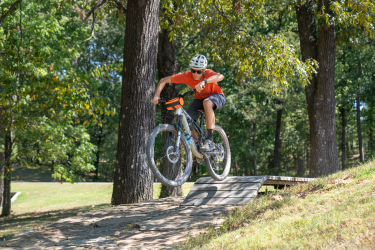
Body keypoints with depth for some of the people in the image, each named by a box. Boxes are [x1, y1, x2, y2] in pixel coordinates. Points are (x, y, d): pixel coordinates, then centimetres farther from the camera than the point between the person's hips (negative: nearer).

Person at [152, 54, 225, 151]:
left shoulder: (208, 74, -30)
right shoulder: (187, 76, -23)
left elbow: (220, 76, -54)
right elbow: (164, 80, -18)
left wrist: (204, 81, -69)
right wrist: (157, 96, -32)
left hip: (217, 96, -4)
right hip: (199, 98, 4)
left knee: (207, 103, -39)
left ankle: (209, 140, -35)